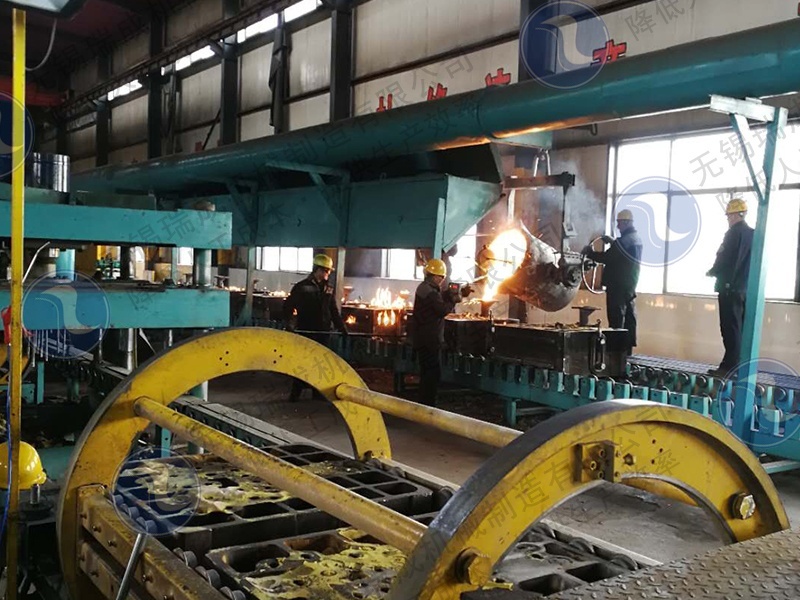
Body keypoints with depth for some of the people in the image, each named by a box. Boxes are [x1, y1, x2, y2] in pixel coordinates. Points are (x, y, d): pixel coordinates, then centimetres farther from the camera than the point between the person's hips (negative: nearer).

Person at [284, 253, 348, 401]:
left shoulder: (328, 289, 12)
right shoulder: (302, 287, -4)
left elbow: (334, 311, 17)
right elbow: (289, 306, -7)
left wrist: (341, 327, 10)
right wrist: (290, 324, -19)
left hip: (323, 332, 5)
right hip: (306, 332, -5)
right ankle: (296, 392, 7)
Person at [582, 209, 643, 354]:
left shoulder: (625, 240, -18)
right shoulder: (636, 239, 12)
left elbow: (607, 258, -19)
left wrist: (590, 253, -6)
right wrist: (613, 242, 21)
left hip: (618, 285, -10)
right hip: (630, 284, 10)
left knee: (616, 319, -7)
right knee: (629, 317, 11)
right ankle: (628, 347, 16)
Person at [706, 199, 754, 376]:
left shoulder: (734, 233, -12)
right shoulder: (753, 234, 11)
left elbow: (724, 260, -16)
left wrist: (711, 272, 1)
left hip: (730, 288, -8)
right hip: (746, 289, 8)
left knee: (731, 330, -7)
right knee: (742, 330, 11)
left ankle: (730, 366, -7)